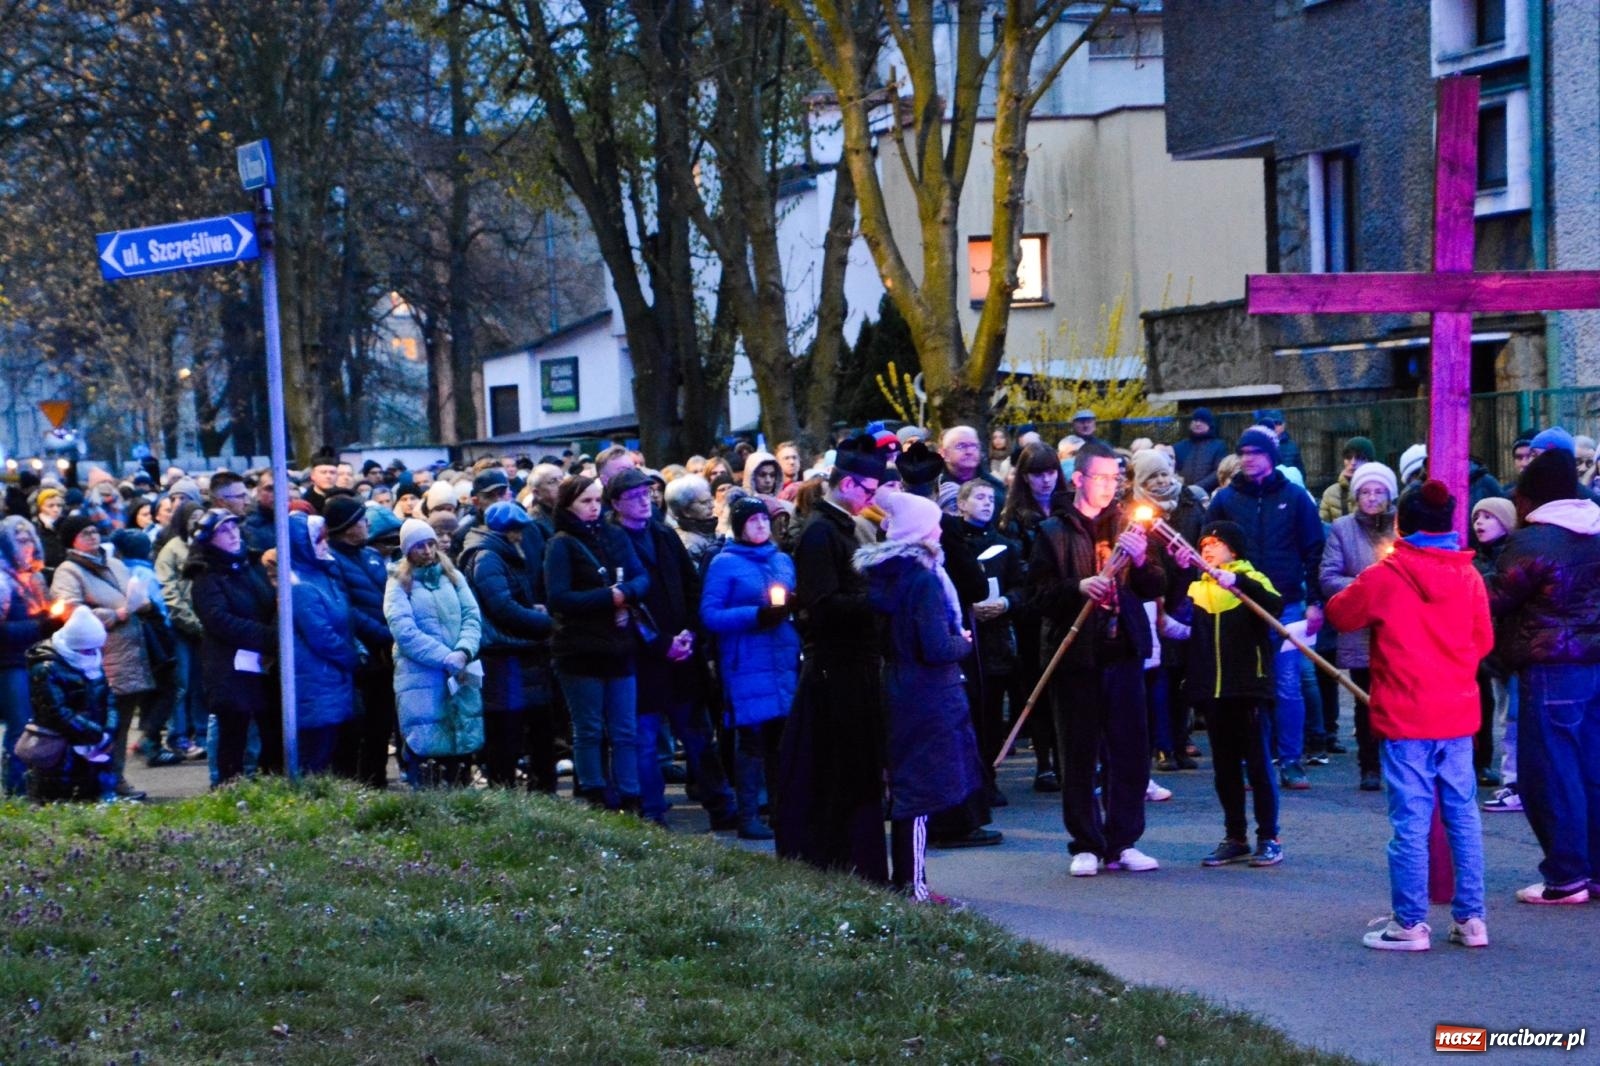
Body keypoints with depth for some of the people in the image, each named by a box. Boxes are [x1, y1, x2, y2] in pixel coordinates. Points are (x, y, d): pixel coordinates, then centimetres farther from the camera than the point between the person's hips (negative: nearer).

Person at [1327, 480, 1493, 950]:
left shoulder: (1386, 576, -9)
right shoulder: (1468, 576, 3)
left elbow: (1340, 614, 4)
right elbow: (1483, 641, 11)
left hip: (1405, 718, -4)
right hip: (1458, 715, 4)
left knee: (1411, 821, -2)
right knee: (1463, 816, 10)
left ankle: (1410, 924, 0)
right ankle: (1471, 919, 13)